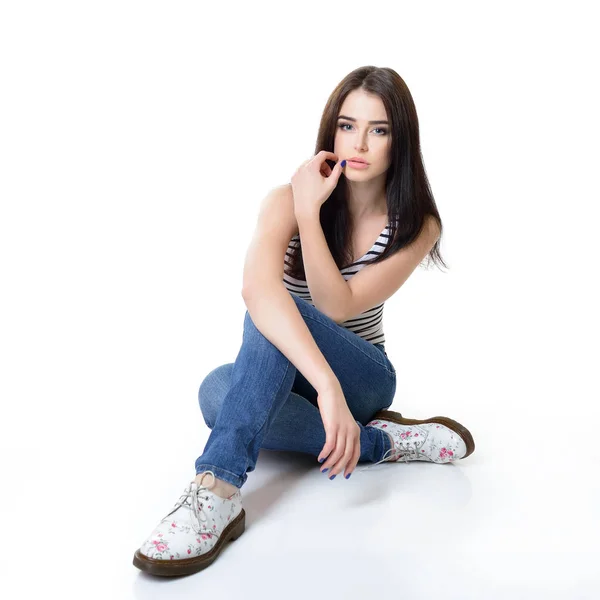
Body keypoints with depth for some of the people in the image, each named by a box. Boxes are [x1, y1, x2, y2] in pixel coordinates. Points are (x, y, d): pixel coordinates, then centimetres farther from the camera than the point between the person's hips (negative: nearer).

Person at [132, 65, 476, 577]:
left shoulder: (416, 226, -10)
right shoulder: (286, 200, -15)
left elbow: (336, 308, -22)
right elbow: (257, 287, -38)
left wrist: (309, 214, -28)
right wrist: (325, 385, -50)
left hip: (364, 377, -1)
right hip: (276, 377, 1)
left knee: (292, 312, -35)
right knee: (218, 391, -36)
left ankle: (218, 490, -44)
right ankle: (384, 442, -24)